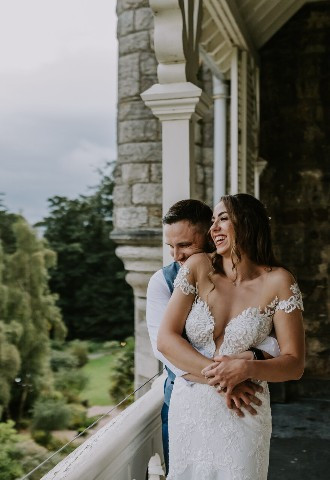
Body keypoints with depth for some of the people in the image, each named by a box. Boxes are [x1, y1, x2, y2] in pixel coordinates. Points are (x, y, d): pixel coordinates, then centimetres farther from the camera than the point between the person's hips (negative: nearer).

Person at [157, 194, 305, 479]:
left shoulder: (278, 282, -9)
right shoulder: (198, 267, -6)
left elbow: (295, 364, -7)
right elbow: (165, 339, -9)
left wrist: (246, 369, -25)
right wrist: (214, 373, -19)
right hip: (189, 409, 2)